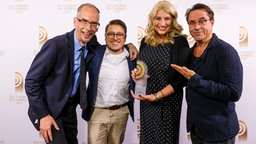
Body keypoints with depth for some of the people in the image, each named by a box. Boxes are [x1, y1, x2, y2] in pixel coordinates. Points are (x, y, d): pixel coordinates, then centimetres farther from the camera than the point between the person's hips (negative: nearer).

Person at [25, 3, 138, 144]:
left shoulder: (91, 44, -6)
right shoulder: (56, 45, -24)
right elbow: (31, 81, -19)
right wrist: (42, 115, -20)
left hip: (70, 108, 6)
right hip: (48, 110, -6)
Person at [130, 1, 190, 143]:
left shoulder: (180, 42, -11)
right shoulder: (145, 41, 3)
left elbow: (182, 78, -14)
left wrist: (156, 96, -19)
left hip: (168, 102, -4)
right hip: (146, 102, 4)